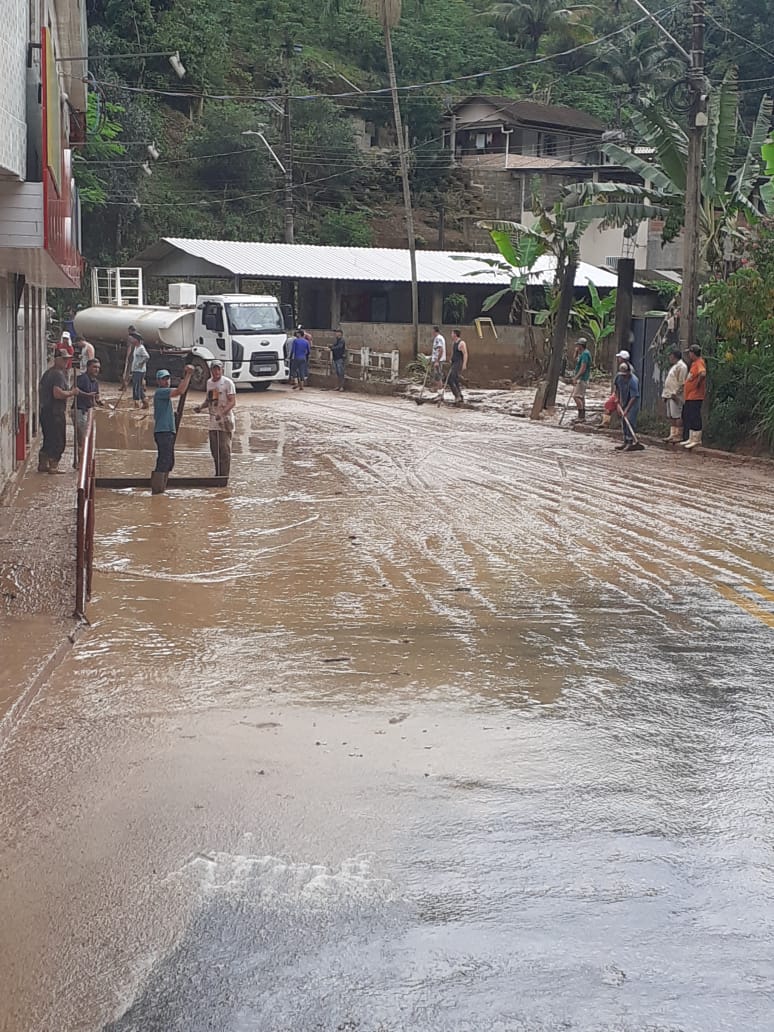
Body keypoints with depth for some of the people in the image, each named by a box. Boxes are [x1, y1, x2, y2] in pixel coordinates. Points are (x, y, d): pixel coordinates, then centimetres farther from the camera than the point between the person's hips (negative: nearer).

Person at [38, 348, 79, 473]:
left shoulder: (47, 373, 15)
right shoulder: (59, 374, -16)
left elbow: (42, 389, 25)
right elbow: (58, 393, -27)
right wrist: (72, 392, -14)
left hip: (44, 410, 10)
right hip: (56, 412, -9)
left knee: (48, 439, 18)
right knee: (58, 441, -2)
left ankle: (43, 464, 23)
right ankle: (53, 466, 0)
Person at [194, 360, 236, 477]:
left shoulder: (227, 383, -8)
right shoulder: (209, 382, 14)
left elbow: (232, 402, -13)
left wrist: (222, 413, -27)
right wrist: (201, 407, 5)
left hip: (225, 421, -7)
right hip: (213, 423, 7)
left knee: (224, 450, -7)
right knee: (214, 450, 10)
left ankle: (224, 476, -5)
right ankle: (218, 475, 19)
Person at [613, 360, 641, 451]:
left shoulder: (633, 381, -29)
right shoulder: (619, 377, -7)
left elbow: (633, 397, -31)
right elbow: (616, 386, 14)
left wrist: (626, 410, -33)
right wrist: (618, 399, 11)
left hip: (633, 403, -8)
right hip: (624, 402, 8)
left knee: (630, 422, -14)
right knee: (623, 423, 10)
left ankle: (630, 444, -11)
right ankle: (625, 442, 18)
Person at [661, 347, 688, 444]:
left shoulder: (681, 366, -10)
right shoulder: (673, 366, 23)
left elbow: (682, 382, -17)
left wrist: (676, 393, -21)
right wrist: (665, 394, 19)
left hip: (675, 396, -10)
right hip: (670, 395, 10)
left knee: (677, 416, -9)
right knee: (671, 416, 9)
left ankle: (679, 436, -8)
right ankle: (672, 435, 11)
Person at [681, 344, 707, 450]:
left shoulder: (700, 362, -14)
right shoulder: (694, 363, 16)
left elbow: (703, 374, -31)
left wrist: (698, 383, -20)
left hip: (696, 396, -11)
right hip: (689, 396, 11)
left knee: (694, 417, -7)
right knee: (688, 417, 15)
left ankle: (696, 439, -3)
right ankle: (691, 439, 21)